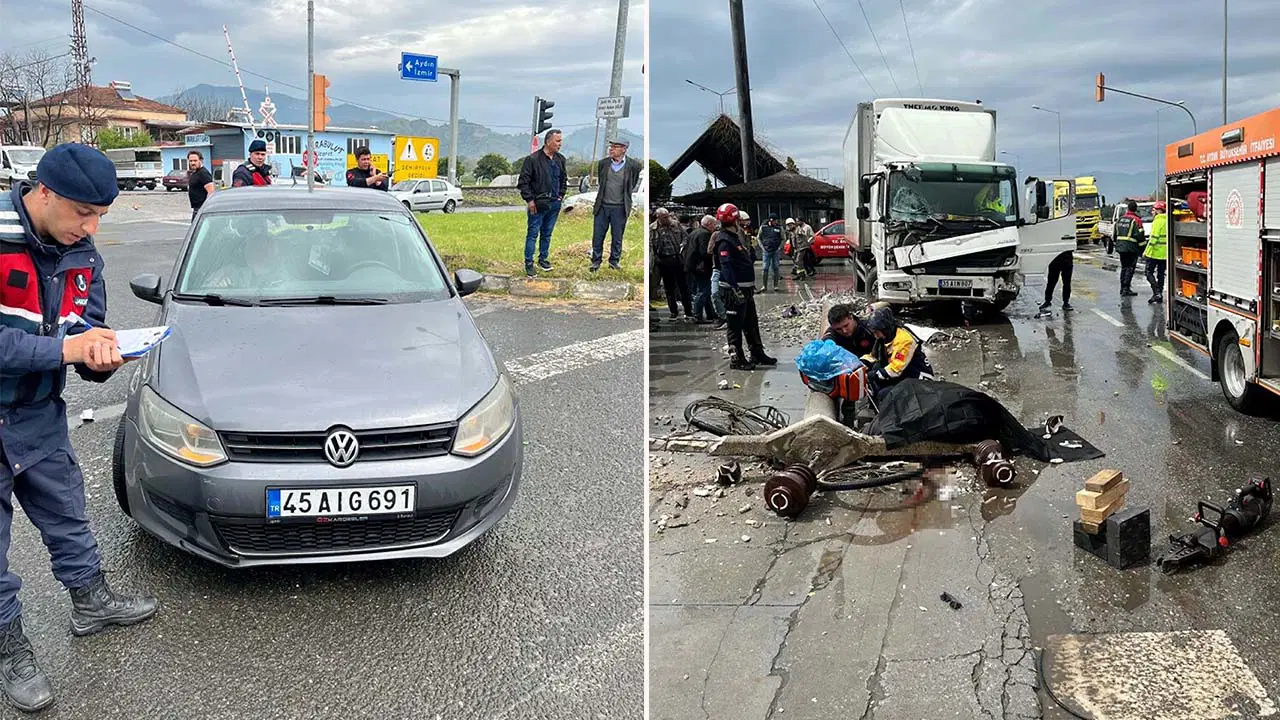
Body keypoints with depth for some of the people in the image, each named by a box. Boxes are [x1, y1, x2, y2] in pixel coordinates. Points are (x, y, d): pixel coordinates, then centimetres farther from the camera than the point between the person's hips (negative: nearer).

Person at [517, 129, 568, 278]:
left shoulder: (560, 159, 8)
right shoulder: (533, 159, -12)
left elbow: (564, 178, 23)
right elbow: (523, 181, -10)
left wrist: (561, 195, 14)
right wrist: (529, 199, -13)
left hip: (555, 203, 6)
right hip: (539, 204, -6)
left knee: (547, 233, 15)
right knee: (533, 234, -2)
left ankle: (543, 259, 27)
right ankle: (529, 263, 3)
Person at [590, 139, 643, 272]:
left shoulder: (633, 165, -8)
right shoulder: (603, 163, 0)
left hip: (620, 208, -2)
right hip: (602, 206, 2)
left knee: (617, 238, 8)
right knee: (597, 236, 7)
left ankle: (614, 261, 23)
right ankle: (596, 261, 20)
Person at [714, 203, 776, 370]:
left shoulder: (736, 237, 17)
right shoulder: (724, 241, -17)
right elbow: (726, 267, -25)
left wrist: (750, 285, 25)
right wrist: (735, 289, -30)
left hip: (745, 288, 10)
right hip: (734, 289, -10)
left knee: (752, 323, 17)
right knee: (736, 325, -3)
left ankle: (757, 354, 27)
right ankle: (737, 359, 3)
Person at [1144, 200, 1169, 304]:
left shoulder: (1158, 220, -13)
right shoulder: (1168, 221, 11)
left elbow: (1154, 237, -18)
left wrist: (1147, 251, -15)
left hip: (1155, 252, -8)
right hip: (1165, 253, 8)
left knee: (1149, 273, -1)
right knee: (1161, 274, 14)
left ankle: (1157, 292, -14)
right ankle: (1160, 295, 16)